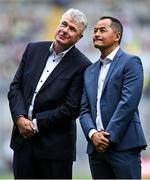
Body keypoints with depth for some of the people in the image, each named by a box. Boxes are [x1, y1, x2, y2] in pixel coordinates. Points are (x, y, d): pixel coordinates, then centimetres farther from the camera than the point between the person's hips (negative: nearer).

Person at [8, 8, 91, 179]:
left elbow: (71, 109, -12)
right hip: (23, 138, 4)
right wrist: (20, 118, -9)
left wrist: (36, 124, -12)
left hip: (55, 144, -4)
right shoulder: (33, 49, 8)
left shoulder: (81, 66, -7)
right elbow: (15, 87, 7)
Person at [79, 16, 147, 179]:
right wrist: (93, 134, -6)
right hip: (96, 147, 6)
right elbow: (84, 109, 13)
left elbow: (128, 102, -11)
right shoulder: (90, 71, 20)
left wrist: (109, 137, -13)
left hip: (123, 144, -6)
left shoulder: (130, 62, -1)